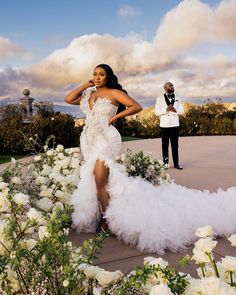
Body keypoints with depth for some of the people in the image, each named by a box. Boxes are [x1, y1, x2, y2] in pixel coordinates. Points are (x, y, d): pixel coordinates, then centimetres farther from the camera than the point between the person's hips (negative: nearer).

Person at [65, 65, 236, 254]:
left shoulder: (114, 92, -1)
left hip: (106, 138, -7)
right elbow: (69, 99, 7)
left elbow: (136, 106, -8)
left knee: (99, 180, -17)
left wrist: (115, 116, -9)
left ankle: (108, 219, -6)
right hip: (89, 139, 7)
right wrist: (86, 85, 10)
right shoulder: (88, 94, 16)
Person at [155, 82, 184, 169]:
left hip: (175, 124, 2)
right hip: (164, 124, -2)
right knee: (165, 145, 3)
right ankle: (165, 163, 10)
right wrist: (166, 109, -17)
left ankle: (176, 163, 6)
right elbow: (157, 112, -3)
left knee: (175, 145, 2)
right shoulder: (160, 99, 3)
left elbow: (181, 110, 6)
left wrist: (175, 110, -15)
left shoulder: (177, 99, 11)